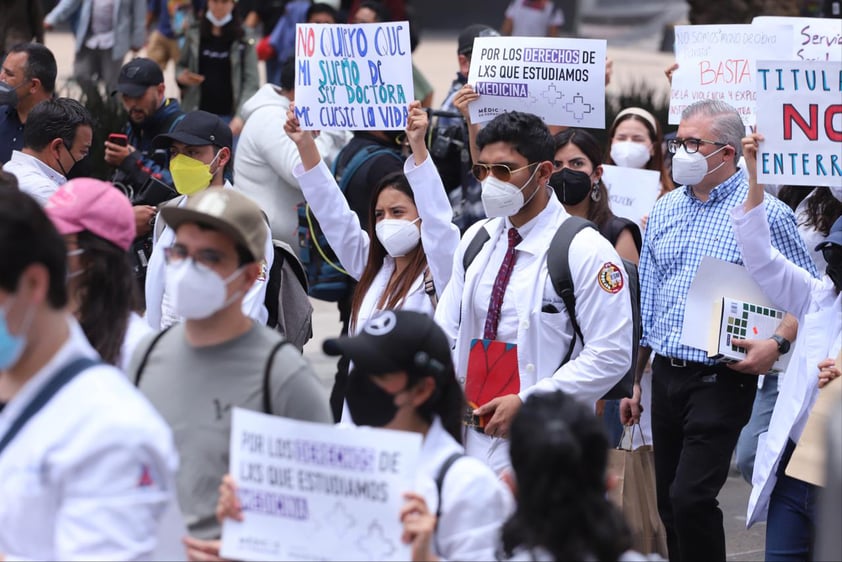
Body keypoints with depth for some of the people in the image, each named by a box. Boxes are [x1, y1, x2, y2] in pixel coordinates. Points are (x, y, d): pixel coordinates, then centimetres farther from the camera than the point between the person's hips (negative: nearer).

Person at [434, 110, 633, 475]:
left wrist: (526, 402, -17)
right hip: (473, 436, 5)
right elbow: (446, 330, 19)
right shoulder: (476, 240, 12)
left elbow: (610, 355, -13)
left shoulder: (584, 250, -8)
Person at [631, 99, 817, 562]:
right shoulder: (665, 210, 11)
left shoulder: (765, 214, -7)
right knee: (669, 503, 9)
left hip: (720, 379, -6)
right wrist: (635, 379, 16)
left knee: (691, 499, -14)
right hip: (665, 375, 6)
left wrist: (778, 343, -20)